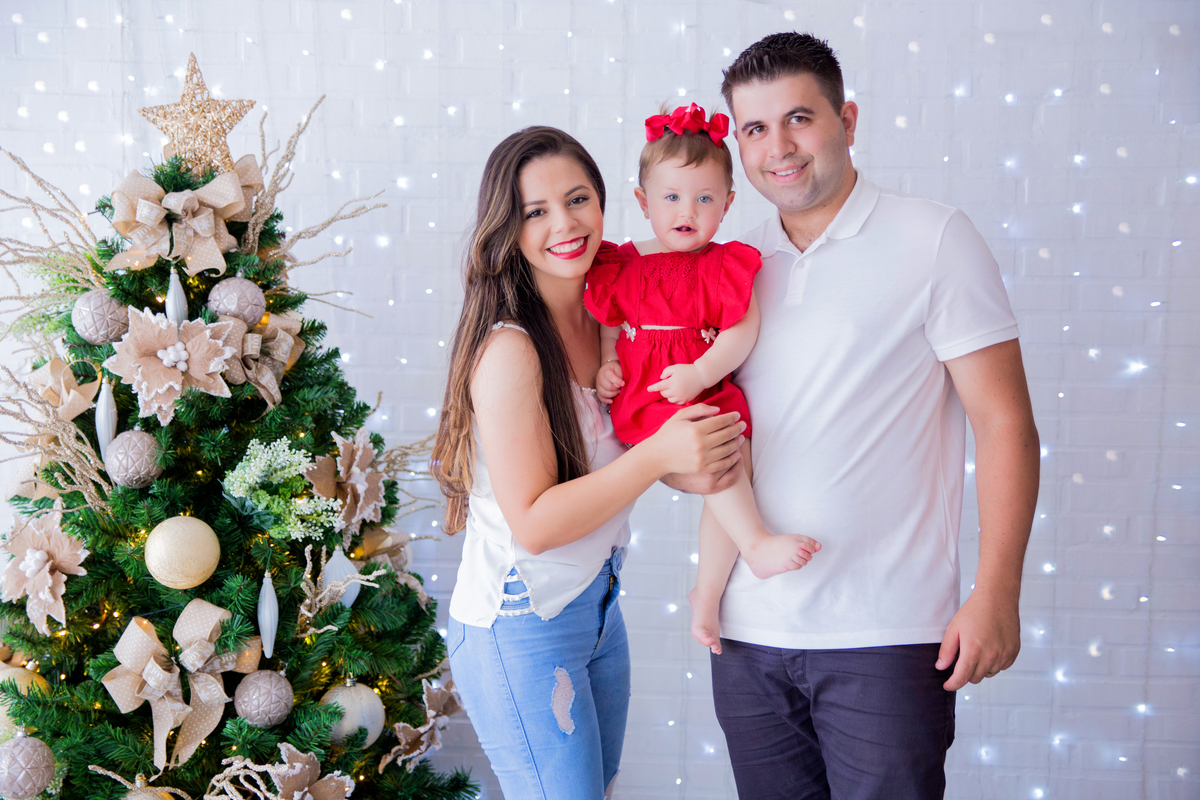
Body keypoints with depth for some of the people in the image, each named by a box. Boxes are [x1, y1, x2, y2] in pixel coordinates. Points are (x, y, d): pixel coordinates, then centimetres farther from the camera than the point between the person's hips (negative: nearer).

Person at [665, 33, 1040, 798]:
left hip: (886, 639, -4)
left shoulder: (933, 238, -3)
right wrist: (682, 465, -2)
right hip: (749, 633, 5)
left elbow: (1006, 424, -6)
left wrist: (996, 594, -13)